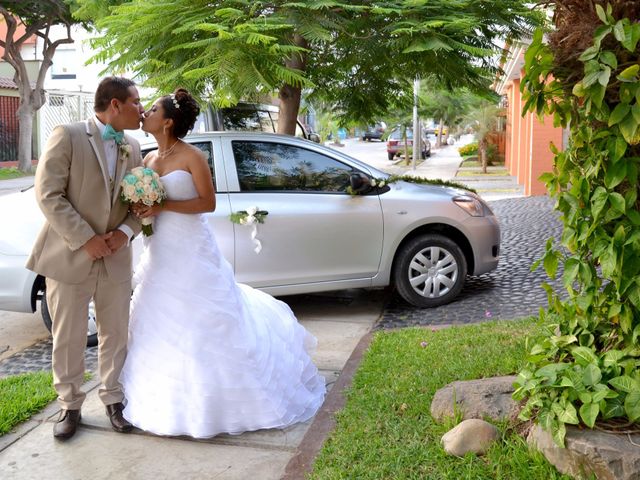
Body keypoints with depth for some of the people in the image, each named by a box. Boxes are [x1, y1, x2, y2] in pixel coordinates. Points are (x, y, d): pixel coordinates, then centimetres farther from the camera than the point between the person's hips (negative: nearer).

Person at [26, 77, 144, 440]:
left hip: (115, 258, 4)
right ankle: (70, 406, 25)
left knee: (116, 335, 12)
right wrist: (85, 240, -18)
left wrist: (125, 232, -11)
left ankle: (113, 399, 30)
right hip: (70, 257, -4)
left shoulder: (133, 148, 7)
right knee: (68, 339, 7)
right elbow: (49, 194, -14)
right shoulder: (68, 136, -9)